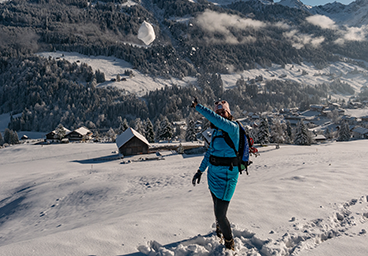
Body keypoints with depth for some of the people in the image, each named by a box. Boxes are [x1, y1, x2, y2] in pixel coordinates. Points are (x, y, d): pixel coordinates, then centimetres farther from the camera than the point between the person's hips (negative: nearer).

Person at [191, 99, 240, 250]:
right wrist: (200, 171, 16)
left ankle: (229, 244, 20)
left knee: (220, 214, -5)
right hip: (213, 174, 8)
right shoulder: (216, 131, 8)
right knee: (217, 207, 24)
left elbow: (216, 119, -33)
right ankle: (219, 231, 52)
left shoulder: (233, 128, -16)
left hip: (227, 176, -7)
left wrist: (198, 107, -23)